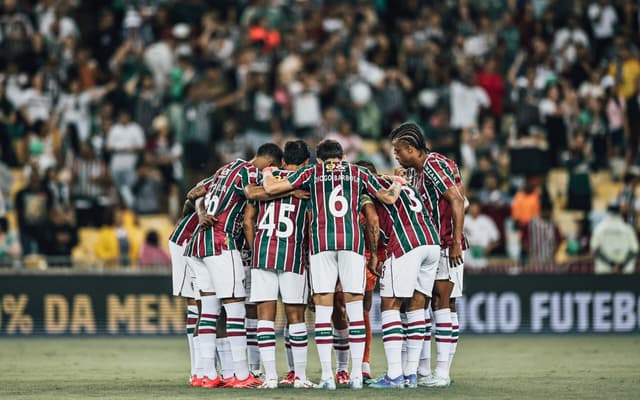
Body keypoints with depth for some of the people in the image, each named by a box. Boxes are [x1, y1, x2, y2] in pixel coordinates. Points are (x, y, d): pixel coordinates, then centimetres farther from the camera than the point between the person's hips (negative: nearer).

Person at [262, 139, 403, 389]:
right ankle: (357, 375, 2)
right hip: (352, 239, 1)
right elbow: (389, 198, 21)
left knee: (323, 308, 1)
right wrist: (397, 183, 42)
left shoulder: (312, 173, 14)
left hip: (322, 240, -1)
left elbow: (271, 189, 9)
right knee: (354, 307, 4)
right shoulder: (358, 173, 17)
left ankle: (327, 375, -3)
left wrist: (267, 174, 32)